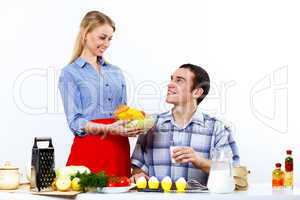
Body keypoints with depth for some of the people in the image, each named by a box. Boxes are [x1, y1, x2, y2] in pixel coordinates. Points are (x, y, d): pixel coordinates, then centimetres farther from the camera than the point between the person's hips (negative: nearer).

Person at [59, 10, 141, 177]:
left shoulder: (116, 72, 17)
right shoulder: (70, 73, 1)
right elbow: (75, 122, -7)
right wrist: (108, 129, -22)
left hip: (119, 150, 5)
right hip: (88, 149, -5)